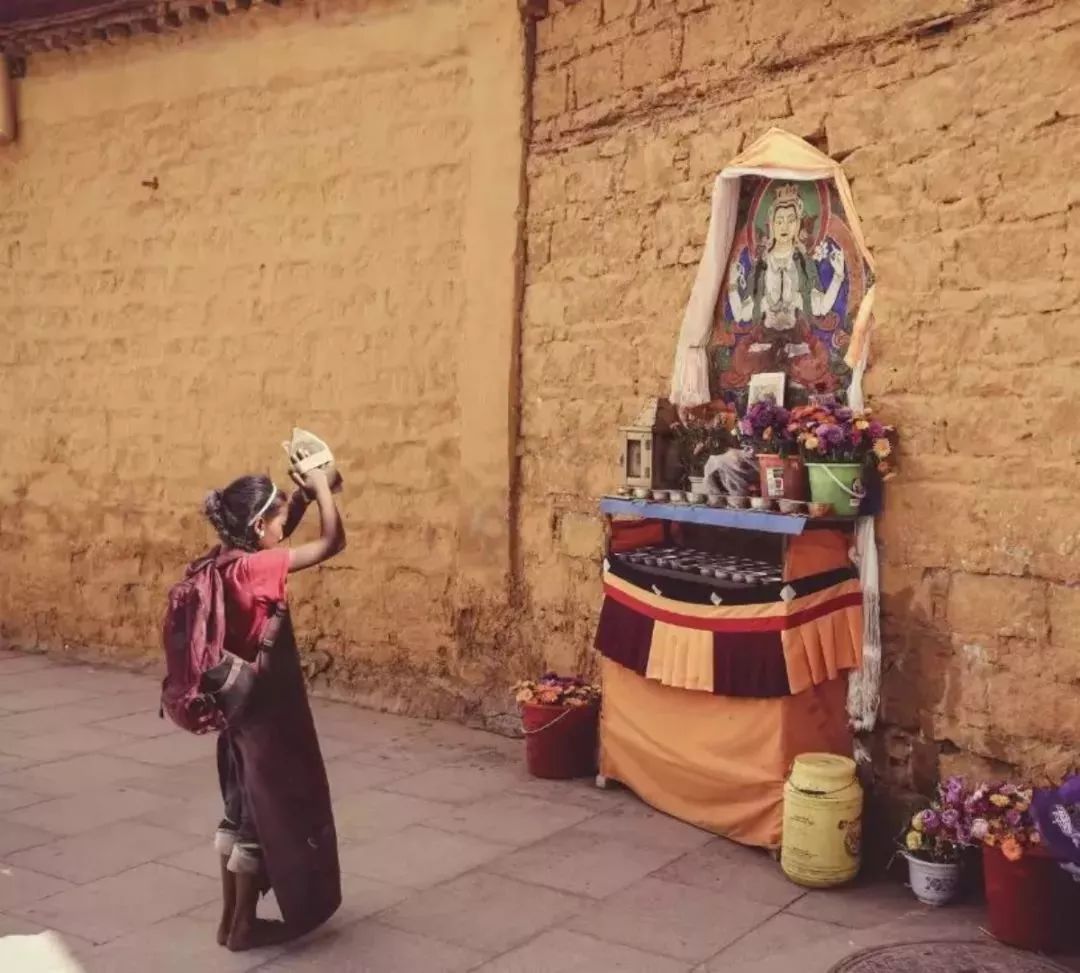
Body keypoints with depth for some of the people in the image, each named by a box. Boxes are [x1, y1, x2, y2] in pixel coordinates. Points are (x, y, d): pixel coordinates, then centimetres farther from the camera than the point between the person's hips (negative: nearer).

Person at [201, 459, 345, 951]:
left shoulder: (225, 563, 1)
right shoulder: (256, 568, -24)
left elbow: (277, 538, 18)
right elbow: (333, 541, -23)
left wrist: (302, 494, 5)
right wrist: (320, 485, -11)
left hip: (239, 707, 9)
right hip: (266, 712, -9)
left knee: (240, 810, 18)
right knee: (265, 813, 6)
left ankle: (230, 918, 29)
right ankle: (245, 926, 18)